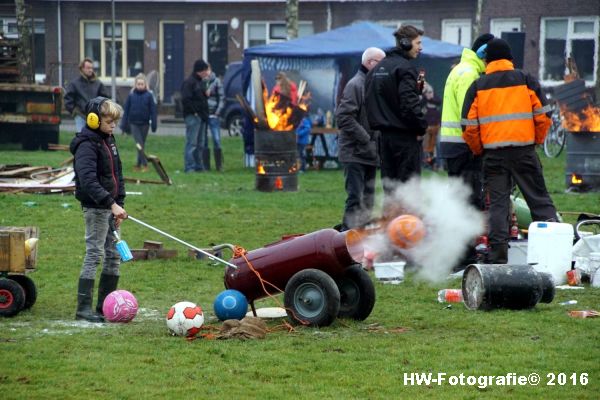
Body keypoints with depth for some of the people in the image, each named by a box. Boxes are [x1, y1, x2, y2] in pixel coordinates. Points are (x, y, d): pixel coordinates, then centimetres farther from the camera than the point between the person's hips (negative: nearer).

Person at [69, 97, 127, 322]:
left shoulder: (108, 140, 13)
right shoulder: (87, 145, -16)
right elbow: (88, 181, -28)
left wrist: (120, 203, 12)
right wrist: (112, 204, -35)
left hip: (110, 206, 9)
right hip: (95, 208, -9)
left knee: (114, 255, 9)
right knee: (94, 255, -7)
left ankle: (104, 306, 16)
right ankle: (83, 308, -3)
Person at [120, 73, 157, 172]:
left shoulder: (148, 95, -3)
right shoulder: (131, 95, -1)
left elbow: (153, 111, 0)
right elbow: (126, 110, 4)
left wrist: (153, 124, -3)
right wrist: (124, 125, 3)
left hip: (144, 124, 1)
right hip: (134, 124, -1)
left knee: (142, 144, 9)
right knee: (139, 144, -10)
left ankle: (138, 164, 20)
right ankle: (144, 164, -11)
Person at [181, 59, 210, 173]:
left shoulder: (200, 82, 19)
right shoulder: (189, 82, -10)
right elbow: (186, 99, -18)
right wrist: (194, 112, -18)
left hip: (201, 116, 9)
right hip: (193, 116, -9)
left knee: (200, 144, 11)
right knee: (192, 143, -9)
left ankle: (199, 166, 16)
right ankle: (189, 167, -9)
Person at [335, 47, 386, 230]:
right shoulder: (356, 85, -12)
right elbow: (344, 118, -19)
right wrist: (366, 141, -19)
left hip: (370, 153, 9)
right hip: (356, 153, -9)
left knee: (368, 199, 12)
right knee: (356, 198, -12)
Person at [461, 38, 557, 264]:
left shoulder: (478, 86, 5)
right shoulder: (526, 80, 5)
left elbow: (469, 126, 1)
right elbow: (543, 115, 1)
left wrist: (478, 150, 16)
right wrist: (537, 140, 16)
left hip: (493, 153, 0)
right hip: (524, 150, 0)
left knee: (497, 204, 4)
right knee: (539, 199, 7)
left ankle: (498, 258, 0)